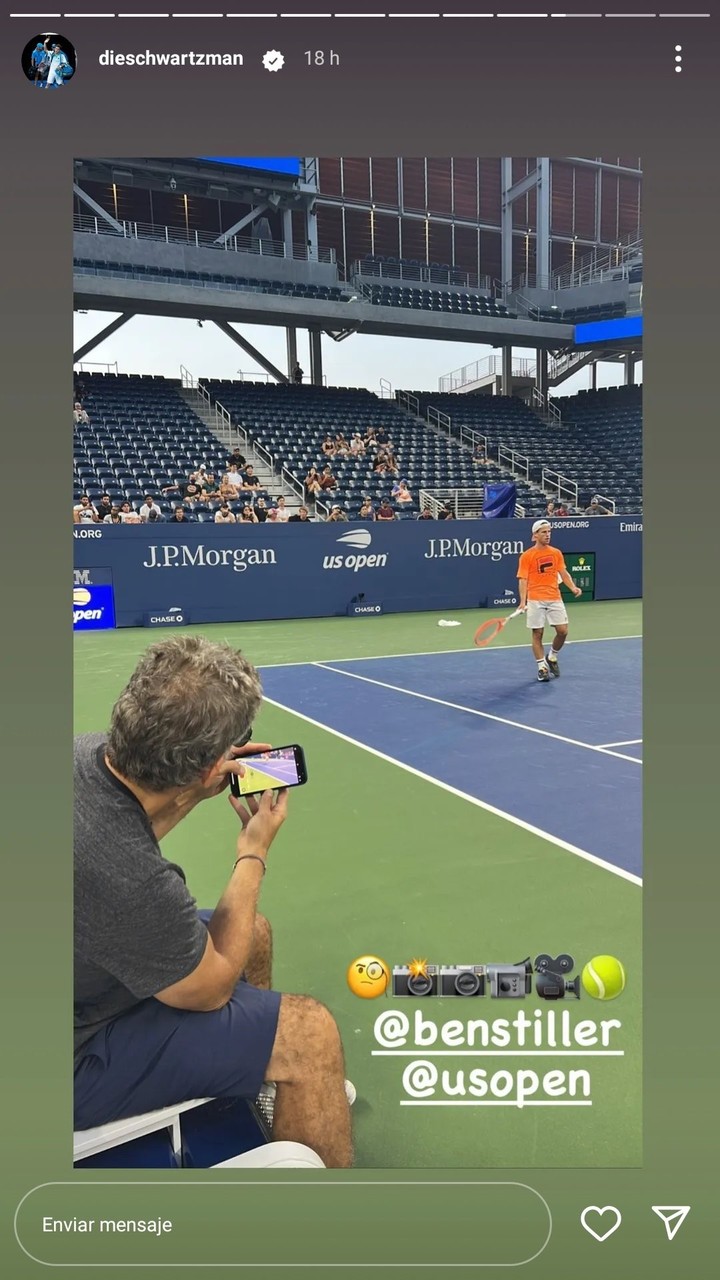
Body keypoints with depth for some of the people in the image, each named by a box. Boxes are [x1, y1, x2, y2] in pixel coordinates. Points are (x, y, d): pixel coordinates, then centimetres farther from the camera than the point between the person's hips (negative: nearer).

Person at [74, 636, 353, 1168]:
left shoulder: (88, 751, -16)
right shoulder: (133, 881, -40)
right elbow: (210, 987, -17)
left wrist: (199, 793, -1)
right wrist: (255, 850, -10)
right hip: (77, 1058, -9)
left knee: (254, 932, 20)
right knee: (311, 1032, -14)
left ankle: (275, 1084, 42)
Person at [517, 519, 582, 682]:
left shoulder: (556, 553, 9)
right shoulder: (527, 556, -4)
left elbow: (563, 573, 14)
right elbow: (523, 580, -8)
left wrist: (573, 587, -5)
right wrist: (523, 601, -19)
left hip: (555, 599, 4)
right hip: (535, 600, -3)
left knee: (562, 631, -1)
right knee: (537, 633, 1)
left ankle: (552, 657, 24)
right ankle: (542, 667, 12)